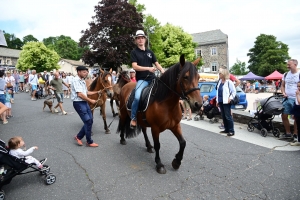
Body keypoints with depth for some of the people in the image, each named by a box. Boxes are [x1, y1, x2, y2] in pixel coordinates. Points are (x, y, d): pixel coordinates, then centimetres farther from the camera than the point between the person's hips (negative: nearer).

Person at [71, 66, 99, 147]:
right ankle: (89, 142, 7)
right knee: (88, 121, -6)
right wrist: (91, 100, -14)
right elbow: (80, 94, -20)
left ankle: (78, 137, 22)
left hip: (84, 102, 9)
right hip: (78, 103, -9)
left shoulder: (82, 81, 13)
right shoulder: (76, 80, -14)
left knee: (90, 121, 9)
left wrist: (97, 92, 14)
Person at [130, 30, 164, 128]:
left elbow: (157, 63, 15)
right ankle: (133, 118, -7)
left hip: (152, 78, 6)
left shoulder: (150, 52, 17)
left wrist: (162, 70, -7)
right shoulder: (134, 52, 3)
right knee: (137, 97, -28)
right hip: (142, 80, -5)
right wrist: (148, 68, -22)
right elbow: (135, 66, -10)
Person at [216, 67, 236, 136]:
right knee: (223, 116, 12)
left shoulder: (229, 82, -9)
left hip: (226, 102, -8)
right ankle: (226, 129, 22)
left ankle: (231, 131, 0)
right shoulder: (220, 81, 13)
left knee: (228, 116, -6)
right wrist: (217, 100, 16)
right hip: (220, 101, 8)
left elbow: (234, 91, -8)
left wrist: (230, 98, -17)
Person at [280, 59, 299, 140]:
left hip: (296, 100, -5)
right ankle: (288, 133, 21)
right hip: (287, 99, 5)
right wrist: (283, 93, -1)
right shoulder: (285, 75, 8)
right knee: (284, 116, 7)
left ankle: (295, 134, 17)